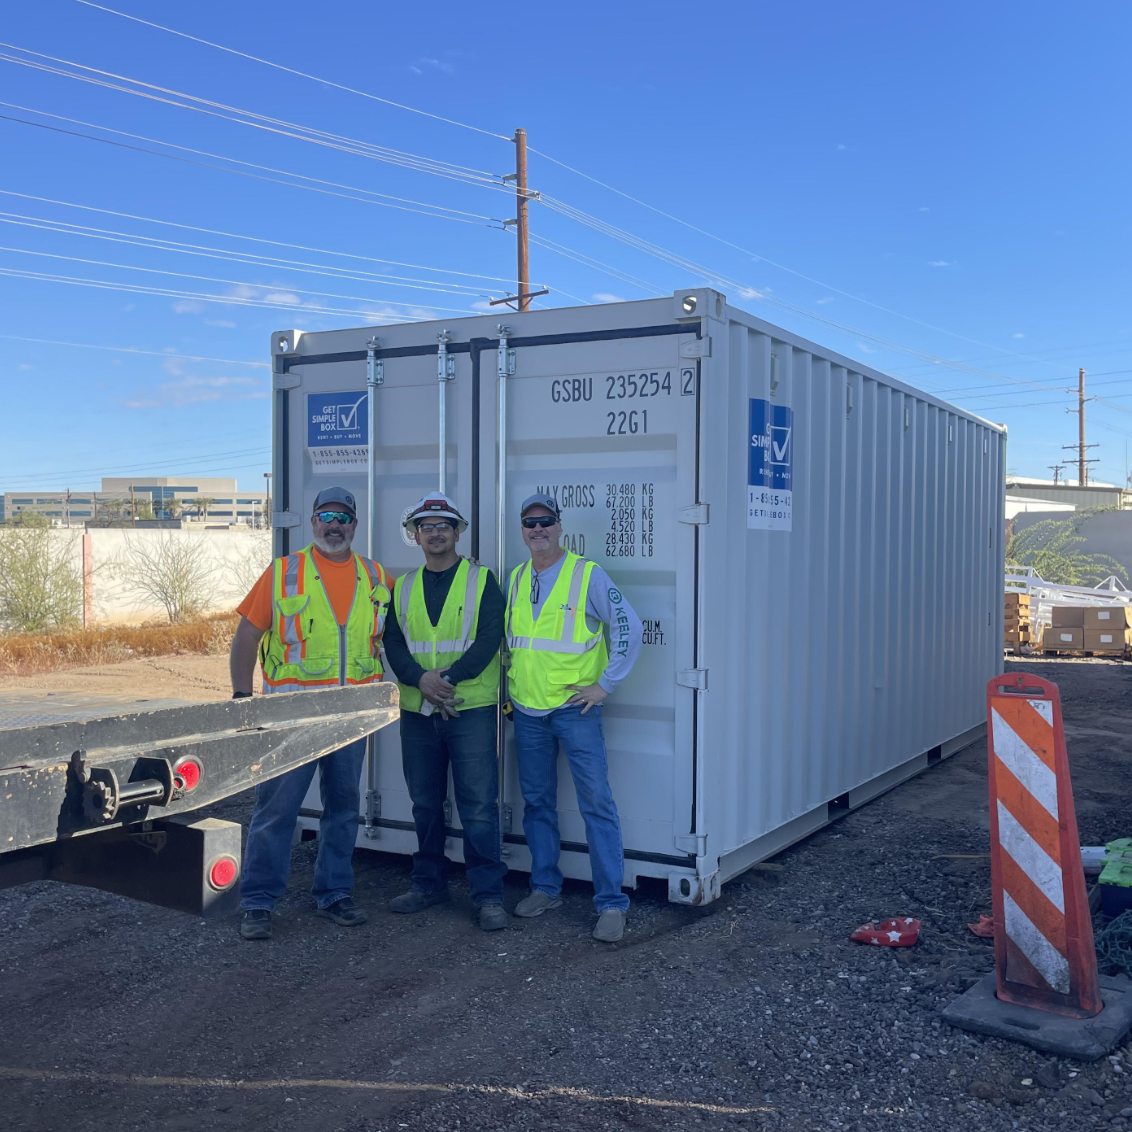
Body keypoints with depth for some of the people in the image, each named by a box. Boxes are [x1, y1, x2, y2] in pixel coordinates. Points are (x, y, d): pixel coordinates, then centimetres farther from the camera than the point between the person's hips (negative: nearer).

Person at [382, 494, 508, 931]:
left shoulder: (481, 580, 1)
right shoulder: (402, 588, 12)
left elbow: (489, 638, -9)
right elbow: (394, 644, 3)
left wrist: (450, 678, -19)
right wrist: (422, 680, -16)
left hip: (471, 710, -4)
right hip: (417, 712, 4)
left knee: (478, 806, -5)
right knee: (425, 804, 13)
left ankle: (488, 895, 3)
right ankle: (428, 884, 27)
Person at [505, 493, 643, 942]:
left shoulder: (588, 575, -7)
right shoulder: (516, 579, 10)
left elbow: (628, 627, -9)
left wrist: (606, 684, -11)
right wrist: (510, 687, 14)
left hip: (574, 708, -5)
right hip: (526, 711, 5)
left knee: (596, 802, -6)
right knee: (537, 802, 12)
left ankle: (611, 903, -1)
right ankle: (545, 888, 26)